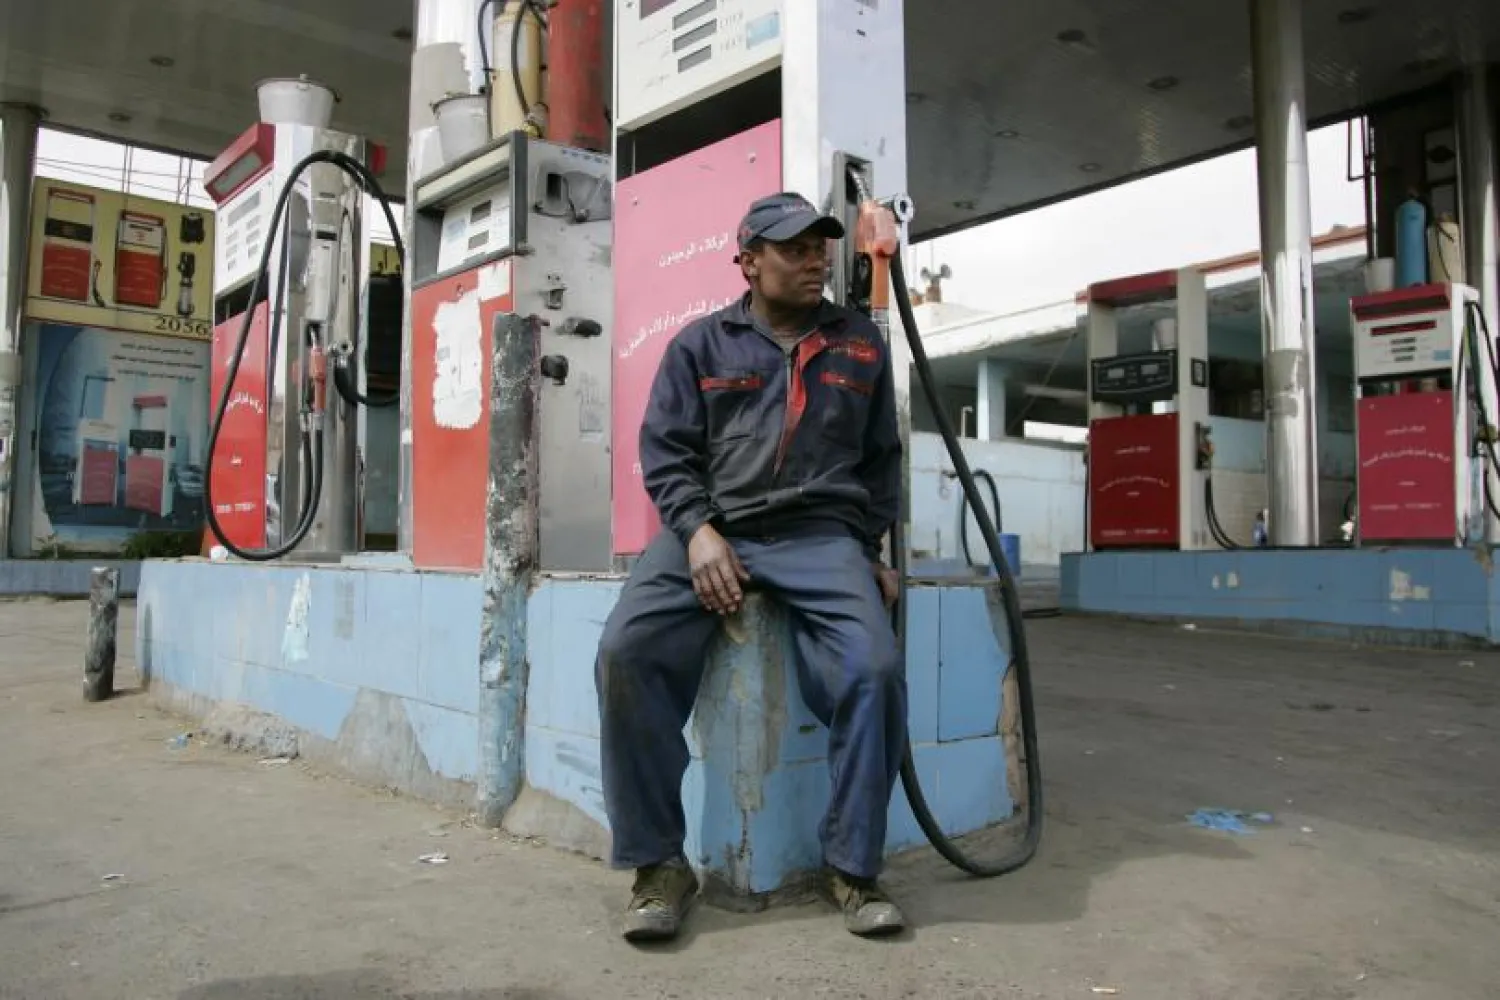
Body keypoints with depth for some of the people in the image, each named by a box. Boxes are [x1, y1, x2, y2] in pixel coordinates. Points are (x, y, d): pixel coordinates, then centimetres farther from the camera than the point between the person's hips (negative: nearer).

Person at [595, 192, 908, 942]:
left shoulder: (861, 344, 18)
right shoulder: (701, 343, 13)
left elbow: (881, 460, 22)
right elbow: (664, 449, 6)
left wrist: (868, 552, 12)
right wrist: (698, 530, -10)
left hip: (820, 534, 1)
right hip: (709, 527, 0)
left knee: (875, 669, -25)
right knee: (626, 651, -25)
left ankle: (850, 865, -4)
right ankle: (659, 862, -9)